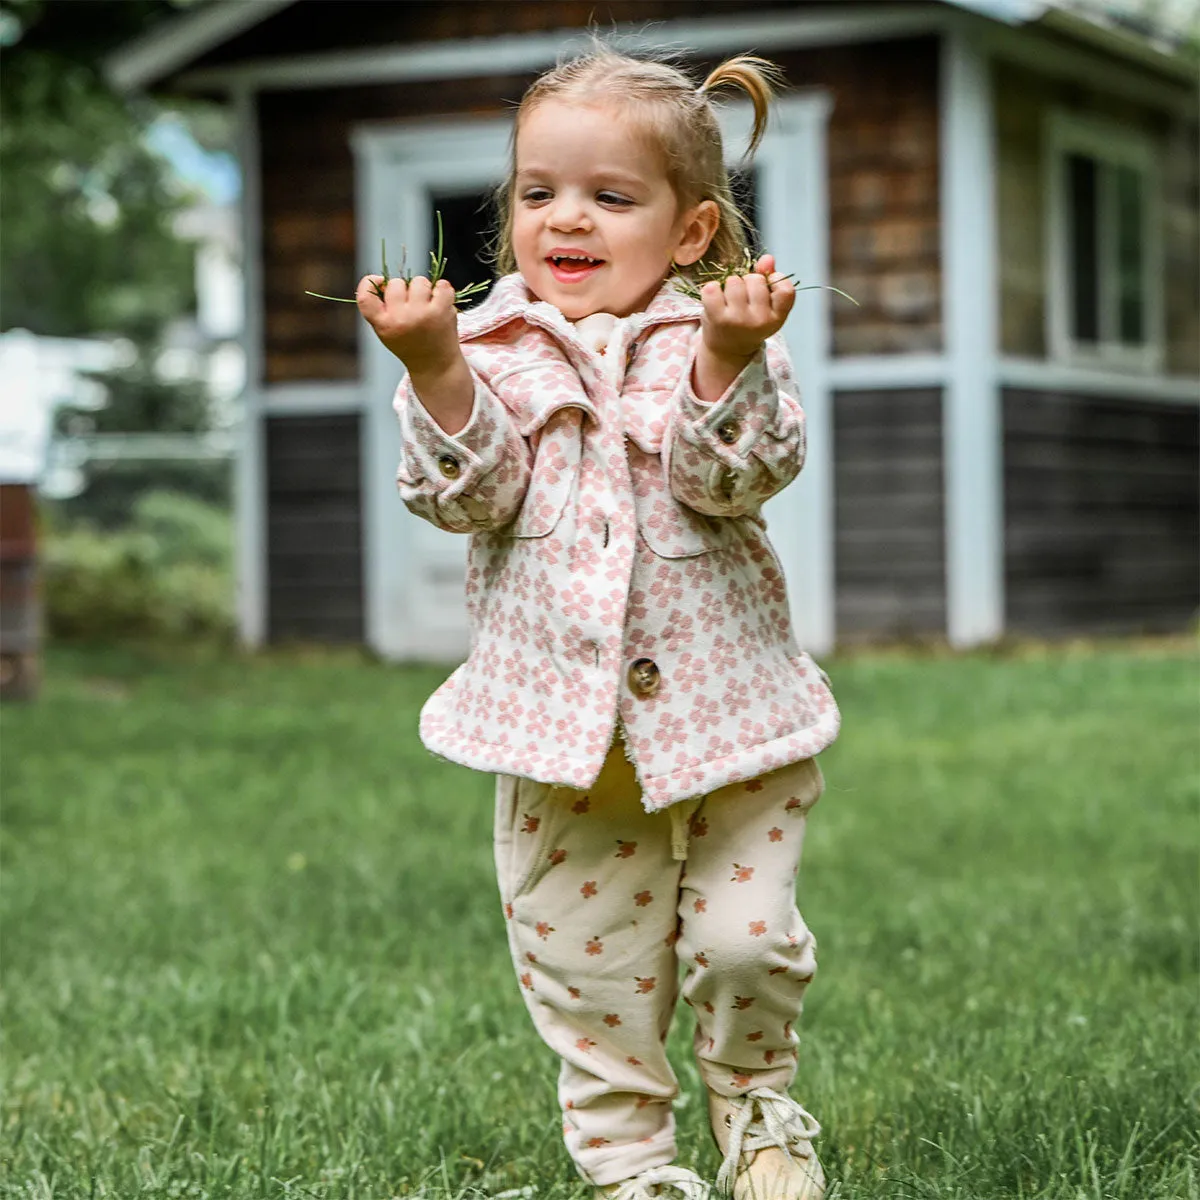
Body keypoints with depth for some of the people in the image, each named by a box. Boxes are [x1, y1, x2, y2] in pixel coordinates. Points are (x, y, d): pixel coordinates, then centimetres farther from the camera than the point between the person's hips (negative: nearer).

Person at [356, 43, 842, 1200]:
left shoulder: (721, 340, -3)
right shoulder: (492, 349, 0)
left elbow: (733, 478, -16)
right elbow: (469, 494, -10)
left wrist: (726, 360, -32)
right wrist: (435, 367, -24)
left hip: (721, 710, -1)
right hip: (556, 717, 2)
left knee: (746, 938, 0)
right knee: (586, 964, 9)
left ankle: (756, 1105, 29)